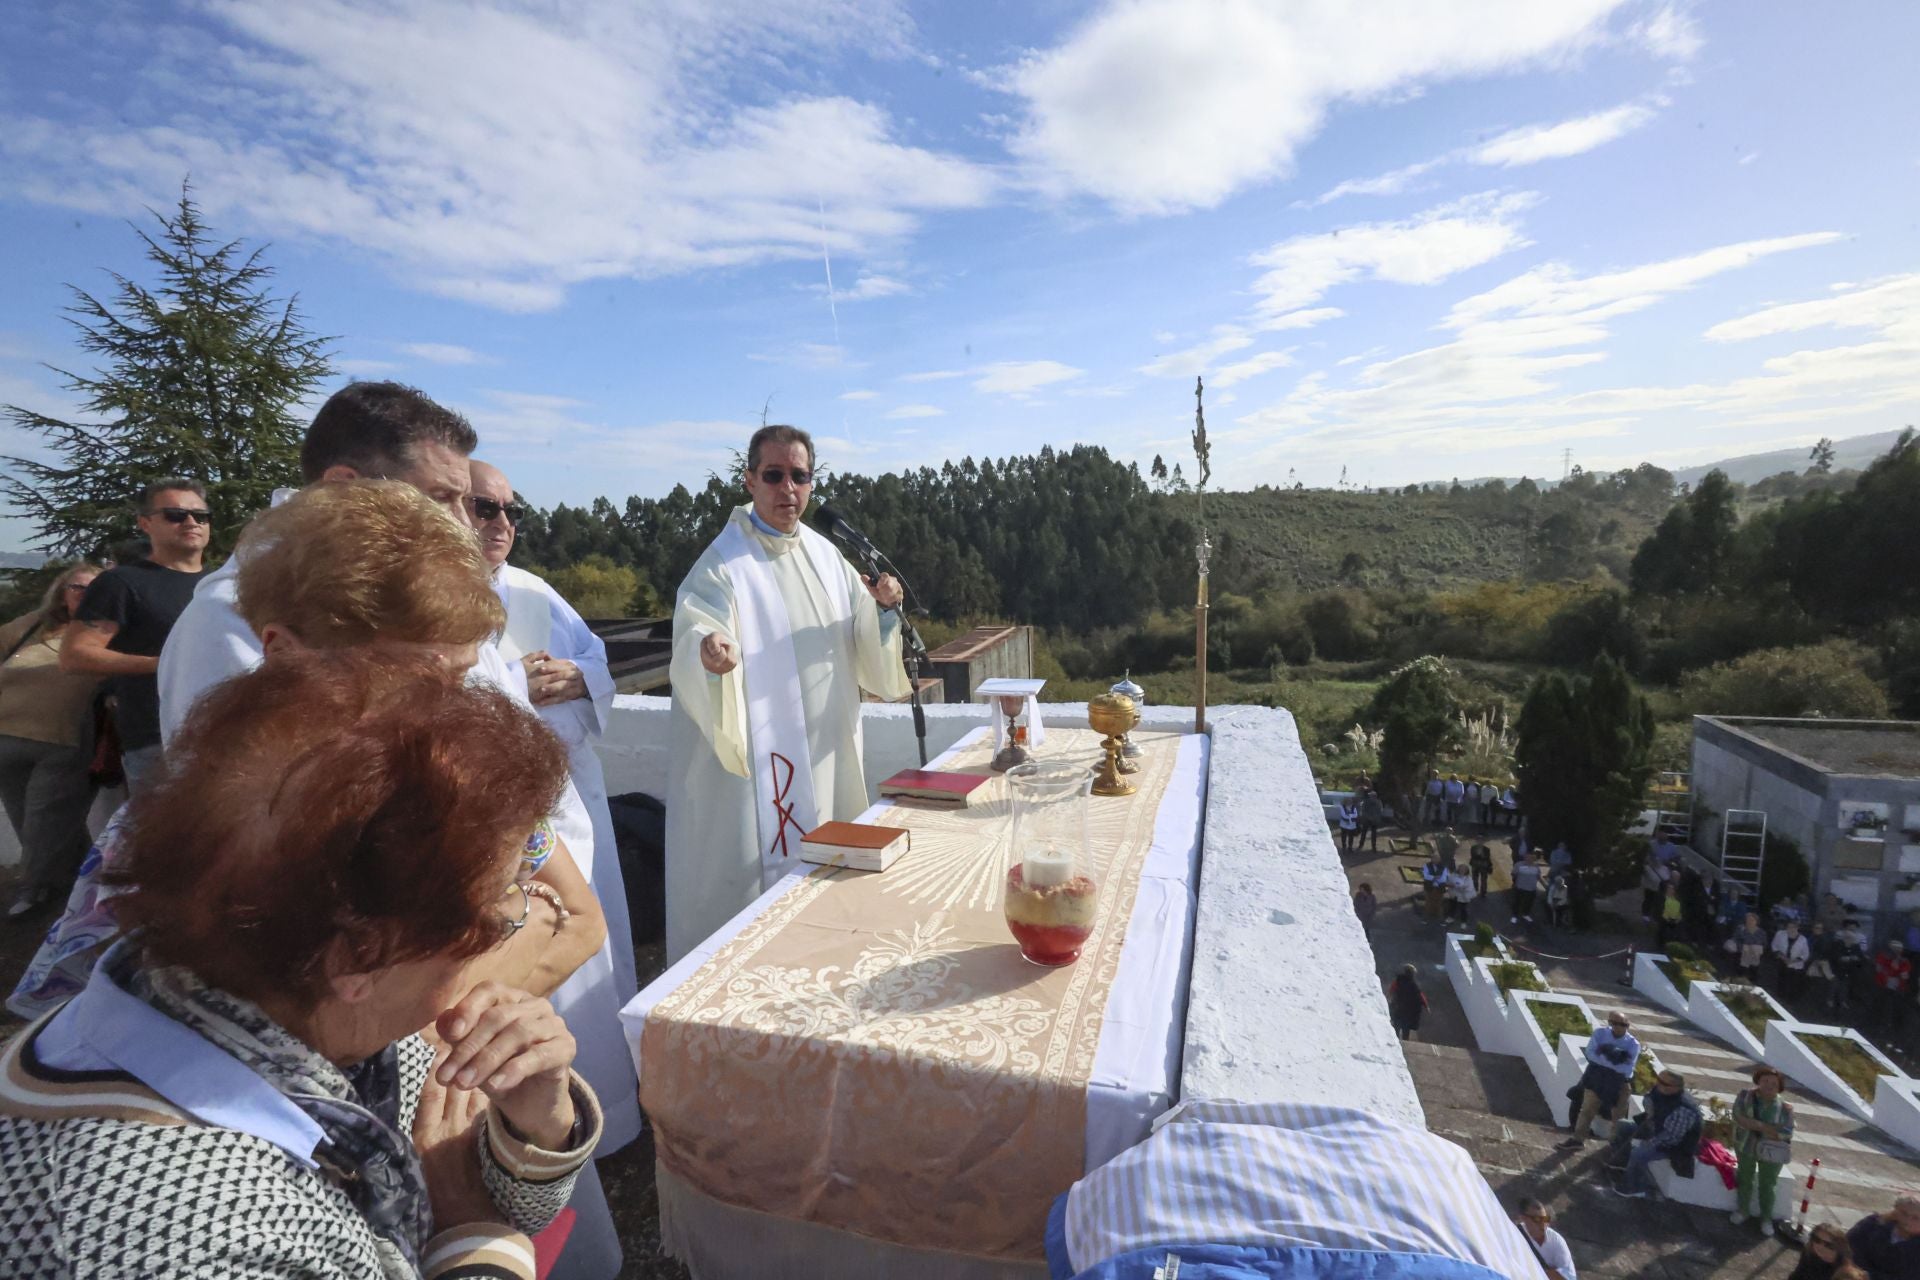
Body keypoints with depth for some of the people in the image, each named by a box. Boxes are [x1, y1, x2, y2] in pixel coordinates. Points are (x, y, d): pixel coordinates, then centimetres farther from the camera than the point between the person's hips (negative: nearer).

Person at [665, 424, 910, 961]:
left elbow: (864, 647, 10)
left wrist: (882, 607, -9)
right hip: (756, 761, -6)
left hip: (826, 759, 6)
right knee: (755, 875, 1)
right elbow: (694, 642, -21)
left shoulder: (826, 555, 7)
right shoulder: (722, 564, -11)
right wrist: (710, 653, -42)